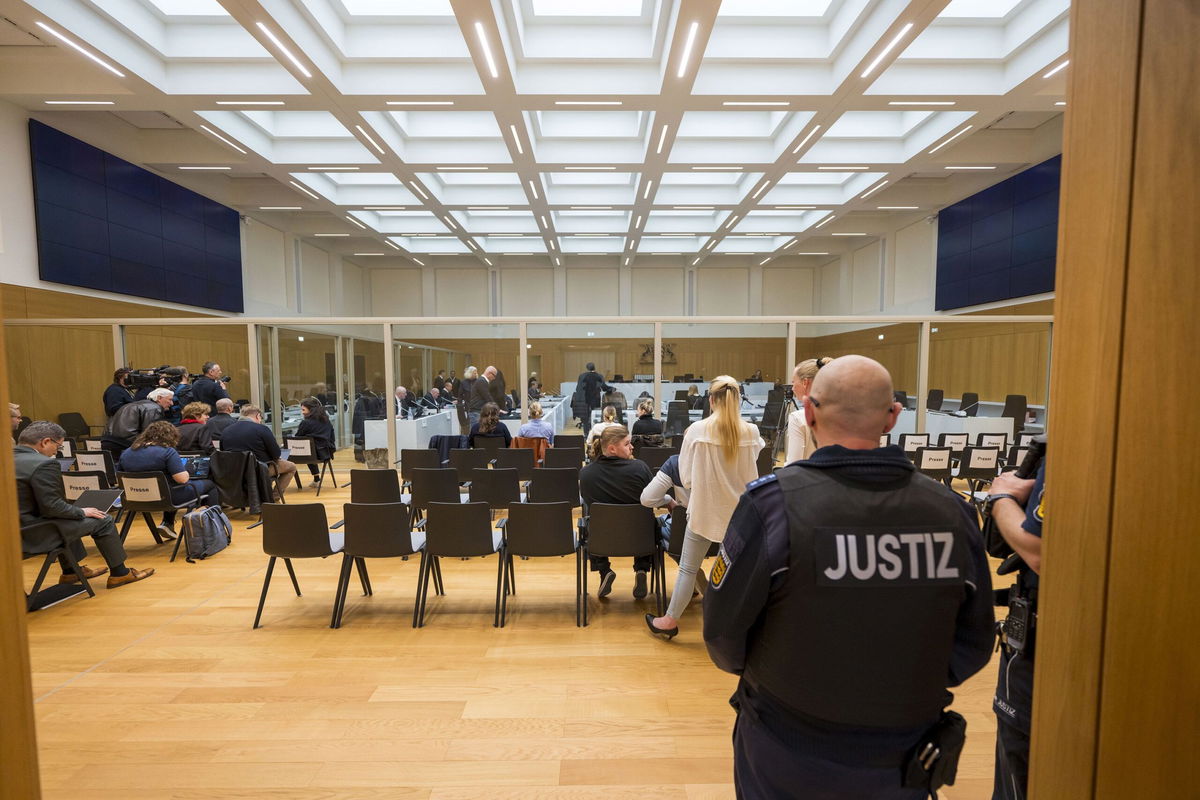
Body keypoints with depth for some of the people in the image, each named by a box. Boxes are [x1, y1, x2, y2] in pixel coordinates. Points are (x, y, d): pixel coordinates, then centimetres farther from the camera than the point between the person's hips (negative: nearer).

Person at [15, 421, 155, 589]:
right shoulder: (42, 464, -22)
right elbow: (52, 506, -23)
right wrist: (81, 511, -5)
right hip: (33, 533, -9)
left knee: (68, 515, 32)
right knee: (102, 520, 2)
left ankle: (70, 571, 39)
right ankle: (119, 573, 15)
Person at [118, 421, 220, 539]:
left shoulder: (125, 453, 2)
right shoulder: (167, 452, -19)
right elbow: (183, 479, -24)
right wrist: (185, 472, -3)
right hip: (169, 497, -7)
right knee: (211, 485, 12)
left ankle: (167, 524, 30)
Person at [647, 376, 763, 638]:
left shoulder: (697, 430, -12)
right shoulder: (751, 432, -8)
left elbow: (686, 478, -7)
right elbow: (752, 477, 5)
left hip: (704, 509, -2)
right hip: (739, 511, 2)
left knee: (688, 567, 11)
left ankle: (670, 621, 24)